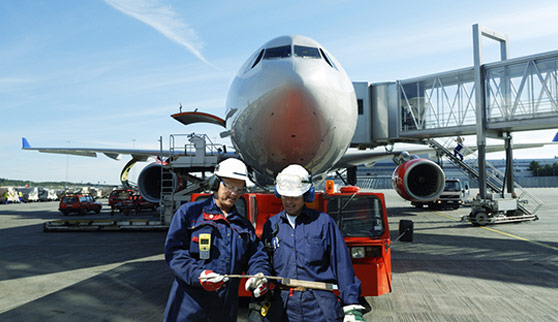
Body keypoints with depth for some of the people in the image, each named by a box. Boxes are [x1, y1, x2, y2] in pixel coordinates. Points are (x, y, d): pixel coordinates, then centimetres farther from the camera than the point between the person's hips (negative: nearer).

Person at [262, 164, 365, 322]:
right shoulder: (271, 225, 10)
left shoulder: (323, 222, 2)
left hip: (320, 308, -2)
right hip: (282, 306, 2)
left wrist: (351, 307, -3)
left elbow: (342, 264, 1)